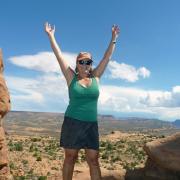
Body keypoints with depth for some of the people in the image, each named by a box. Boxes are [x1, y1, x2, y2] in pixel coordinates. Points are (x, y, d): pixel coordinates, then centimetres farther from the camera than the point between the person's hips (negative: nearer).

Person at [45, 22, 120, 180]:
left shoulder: (95, 78, 8)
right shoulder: (72, 78, 2)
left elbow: (107, 57, 10)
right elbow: (59, 55, 3)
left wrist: (114, 38, 11)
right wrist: (51, 36, 5)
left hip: (91, 125, 2)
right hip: (72, 122, -2)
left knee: (94, 161, 3)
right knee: (70, 158, 6)